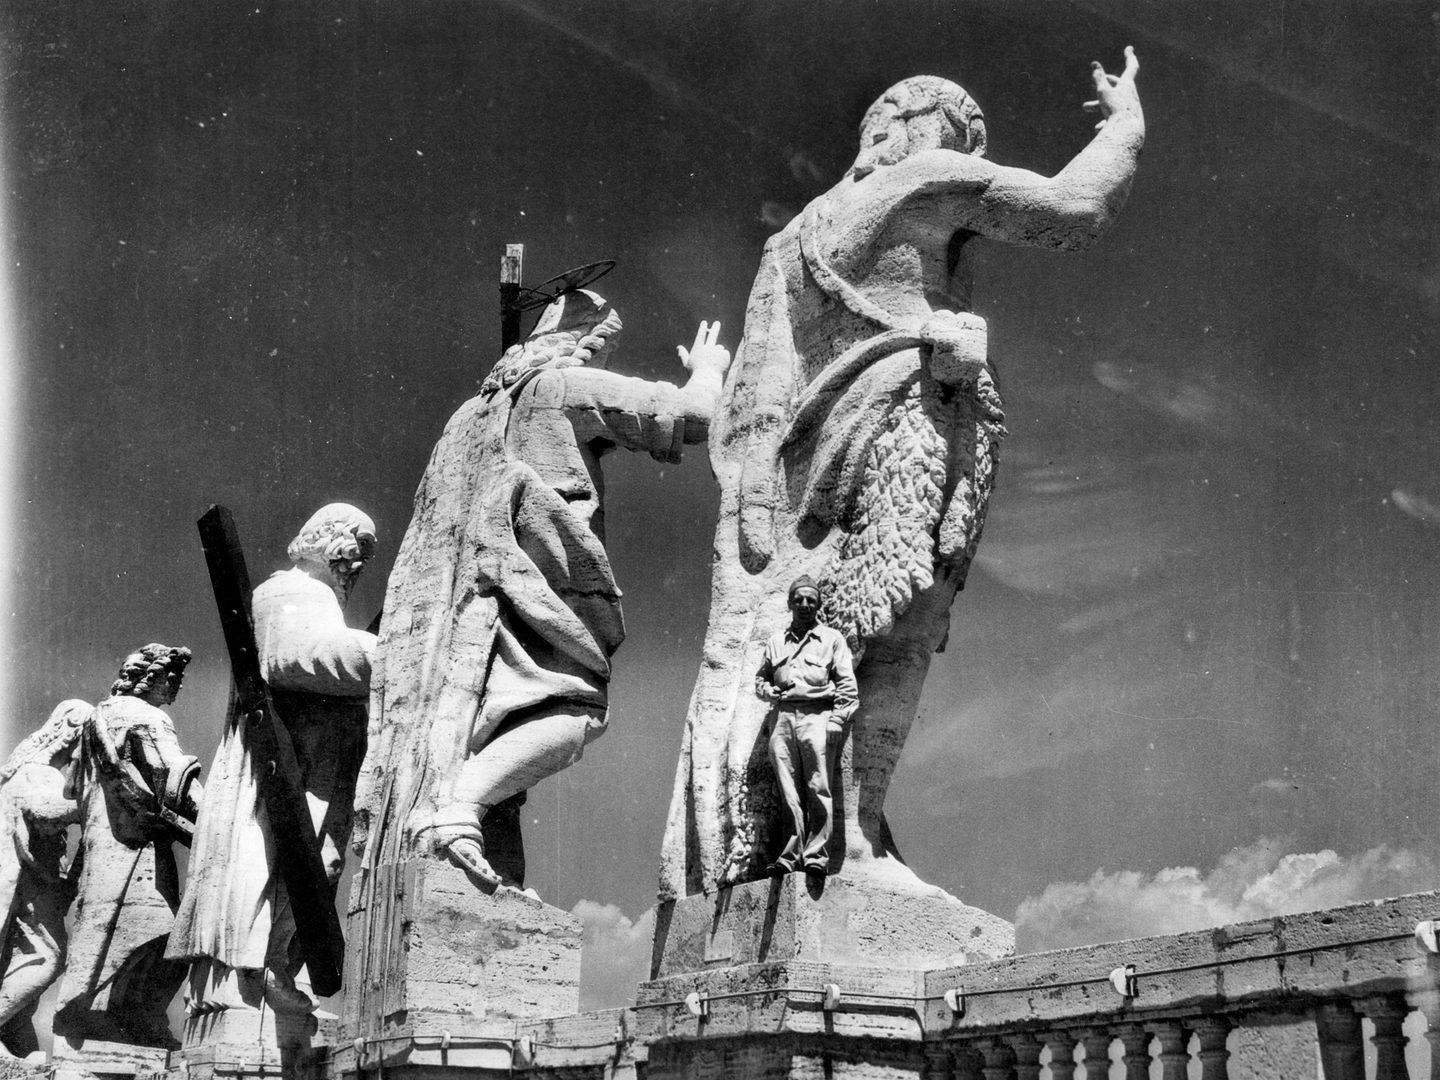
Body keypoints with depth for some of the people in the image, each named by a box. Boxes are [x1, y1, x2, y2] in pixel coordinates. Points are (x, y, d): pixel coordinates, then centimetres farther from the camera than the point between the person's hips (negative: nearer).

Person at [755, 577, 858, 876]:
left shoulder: (831, 639, 12)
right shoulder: (776, 641, 22)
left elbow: (846, 684, 5)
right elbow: (760, 677, 29)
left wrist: (836, 720, -6)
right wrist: (769, 690, 5)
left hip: (816, 716, -3)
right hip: (783, 716, 3)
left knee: (817, 789, -10)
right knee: (789, 791, -4)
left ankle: (817, 854, -11)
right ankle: (792, 853, -5)